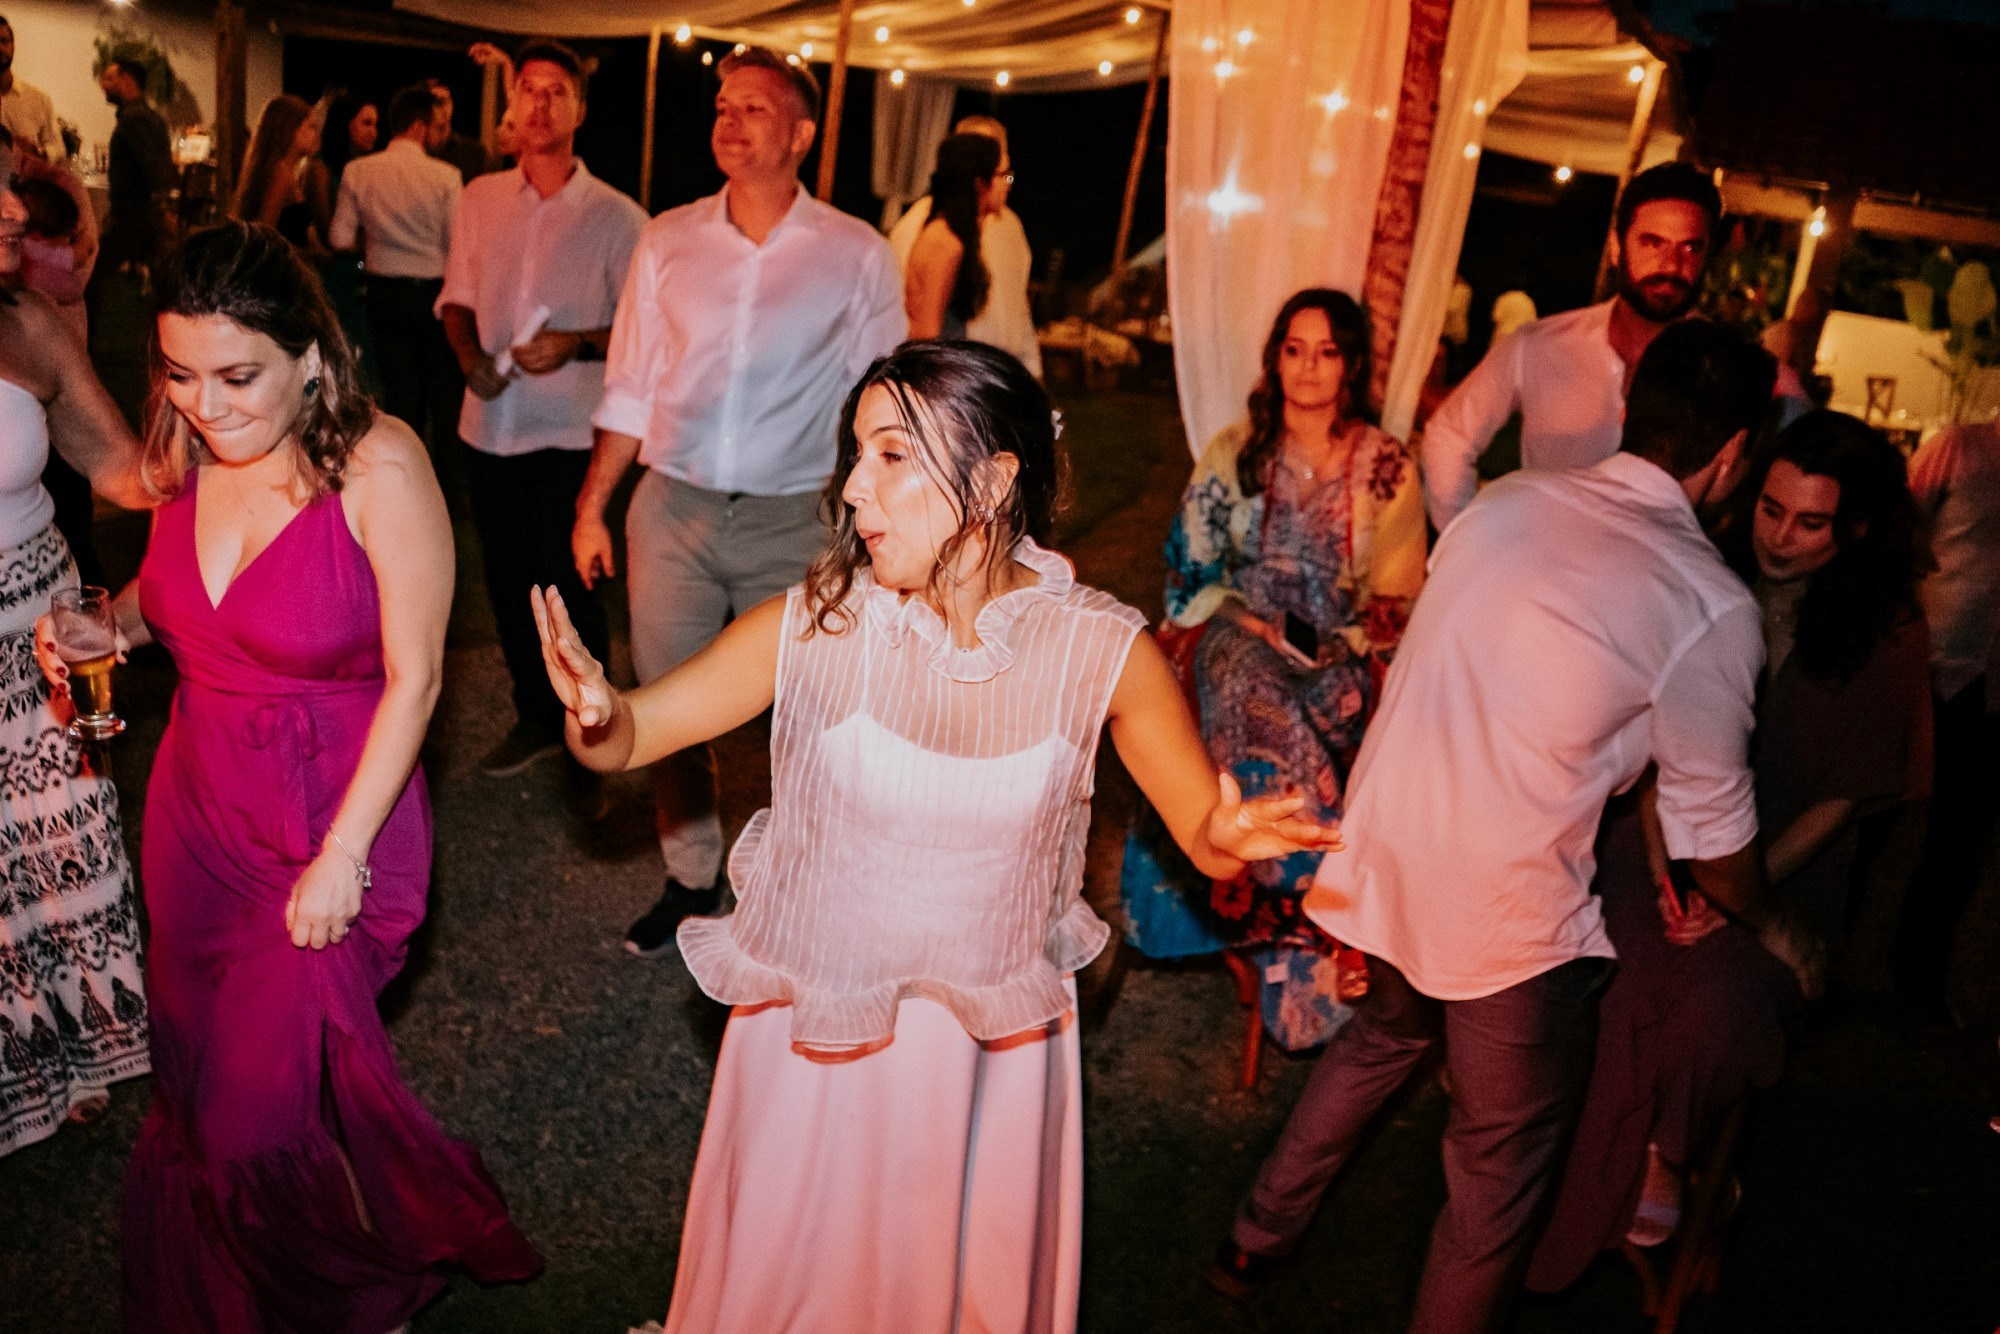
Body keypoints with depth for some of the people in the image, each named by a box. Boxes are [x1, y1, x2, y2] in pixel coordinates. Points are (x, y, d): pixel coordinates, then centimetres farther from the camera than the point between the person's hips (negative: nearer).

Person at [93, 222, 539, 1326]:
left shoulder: (378, 466, -21)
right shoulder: (188, 450, -5)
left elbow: (413, 679, -18)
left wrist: (342, 860, -16)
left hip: (329, 822, -5)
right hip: (196, 808, 6)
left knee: (264, 1107, 2)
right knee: (196, 1081, 19)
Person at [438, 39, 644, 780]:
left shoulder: (616, 217, -5)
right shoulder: (480, 199, 8)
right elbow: (456, 299, 14)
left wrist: (574, 345, -20)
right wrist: (470, 354, -5)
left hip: (570, 432, -5)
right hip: (491, 424, 5)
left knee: (565, 582, -2)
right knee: (507, 578, 13)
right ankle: (535, 717, 31)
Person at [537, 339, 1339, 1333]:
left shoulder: (1101, 649, -16)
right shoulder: (813, 626, -16)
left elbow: (1206, 834, -9)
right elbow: (633, 731, -12)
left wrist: (1230, 836, -32)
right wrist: (596, 714, -35)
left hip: (996, 1039, 0)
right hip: (812, 1030, 0)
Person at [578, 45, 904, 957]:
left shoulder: (857, 257, -1)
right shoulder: (667, 241, 6)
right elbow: (630, 390, 10)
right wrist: (592, 506, 9)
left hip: (792, 522, -2)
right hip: (672, 511, 3)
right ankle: (691, 880, 31)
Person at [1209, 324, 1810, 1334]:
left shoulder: (1504, 502, 1)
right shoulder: (1712, 605, -14)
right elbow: (1712, 823, -4)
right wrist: (1771, 929, 17)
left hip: (1381, 853, 7)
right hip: (1506, 912, -6)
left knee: (1387, 1033, 32)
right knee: (1505, 1157, 17)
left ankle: (1254, 1241, 46)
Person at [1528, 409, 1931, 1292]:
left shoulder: (1887, 639, -3)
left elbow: (1840, 797, -2)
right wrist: (1661, 865, -8)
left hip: (1784, 866, -1)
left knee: (1717, 1006, -27)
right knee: (1642, 987, -26)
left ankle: (1664, 1157, 6)